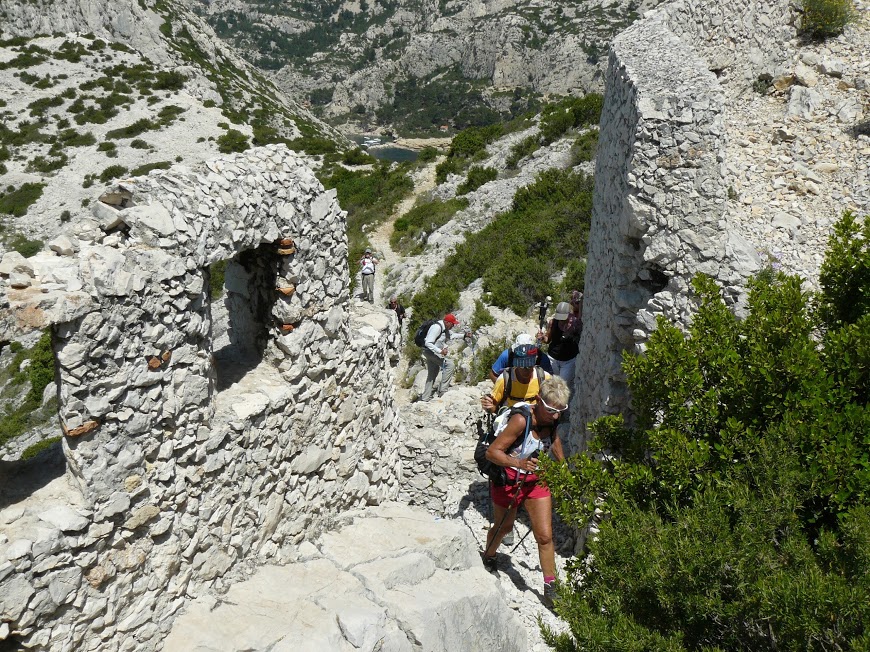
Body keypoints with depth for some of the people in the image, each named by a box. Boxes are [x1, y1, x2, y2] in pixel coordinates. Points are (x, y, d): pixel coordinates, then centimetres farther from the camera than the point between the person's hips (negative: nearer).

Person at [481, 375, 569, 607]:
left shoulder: (552, 420, -11)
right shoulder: (521, 420, -31)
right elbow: (492, 452, -29)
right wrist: (519, 463, -43)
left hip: (537, 481, 4)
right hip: (509, 480, -4)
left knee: (545, 535, -2)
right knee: (503, 527, 20)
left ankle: (550, 587, 12)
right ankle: (488, 557, 51)